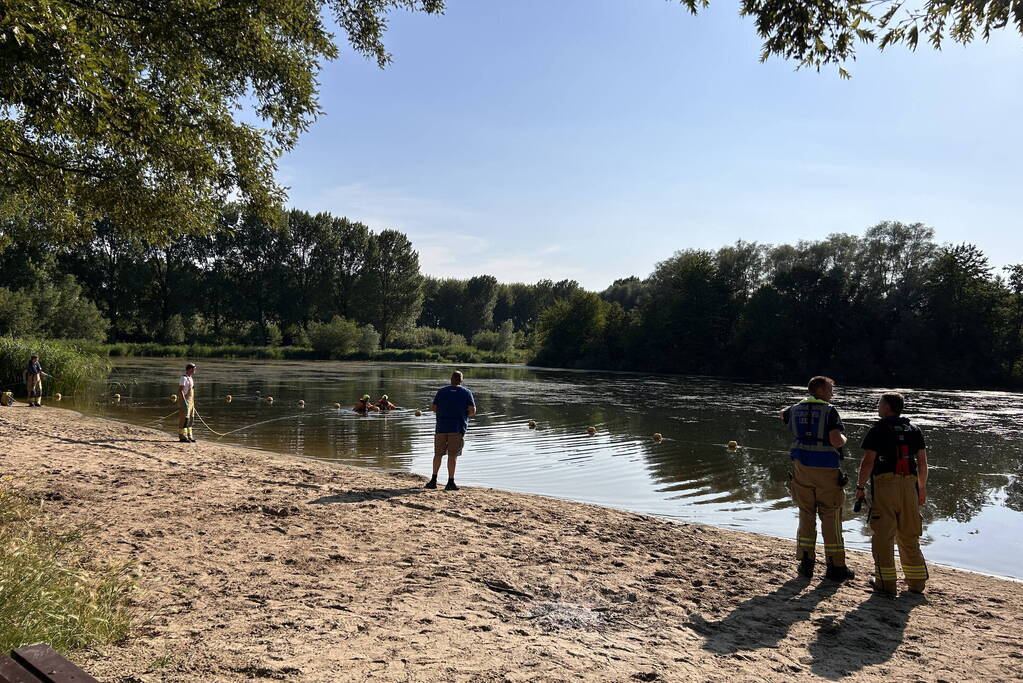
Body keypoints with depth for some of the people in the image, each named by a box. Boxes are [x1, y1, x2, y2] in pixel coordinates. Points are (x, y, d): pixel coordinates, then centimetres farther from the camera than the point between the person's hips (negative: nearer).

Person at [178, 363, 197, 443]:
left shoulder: (190, 378, 16)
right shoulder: (184, 378, -12)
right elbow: (180, 390, -18)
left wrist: (192, 402, 21)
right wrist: (184, 402, -24)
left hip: (190, 401, 10)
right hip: (184, 400, -9)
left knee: (190, 418, 11)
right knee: (184, 418, -8)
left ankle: (188, 436, 17)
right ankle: (182, 437, -5)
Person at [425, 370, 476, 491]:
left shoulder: (442, 391, 6)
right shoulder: (466, 393, 1)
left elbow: (433, 408, 6)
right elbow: (472, 411, -5)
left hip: (442, 426, 2)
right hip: (458, 427, -2)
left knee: (438, 454, 10)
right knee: (452, 455, -1)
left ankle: (433, 480, 12)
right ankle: (450, 482, -1)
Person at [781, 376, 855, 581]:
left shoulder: (795, 410, 7)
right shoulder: (829, 411, -10)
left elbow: (783, 414, 31)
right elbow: (836, 441, -18)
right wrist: (843, 438, 4)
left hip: (802, 469, 5)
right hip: (827, 471, -4)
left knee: (806, 515, 12)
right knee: (830, 518, 4)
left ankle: (806, 563, 15)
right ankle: (835, 567, 11)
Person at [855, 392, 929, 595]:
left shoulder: (878, 430, -5)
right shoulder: (914, 430, 11)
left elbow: (868, 461, -9)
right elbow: (922, 462, 12)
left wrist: (860, 487, -1)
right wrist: (922, 488, 21)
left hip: (884, 484, -5)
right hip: (909, 485, 5)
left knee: (883, 535, 1)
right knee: (909, 536, 15)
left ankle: (886, 582, 3)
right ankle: (916, 581, 21)